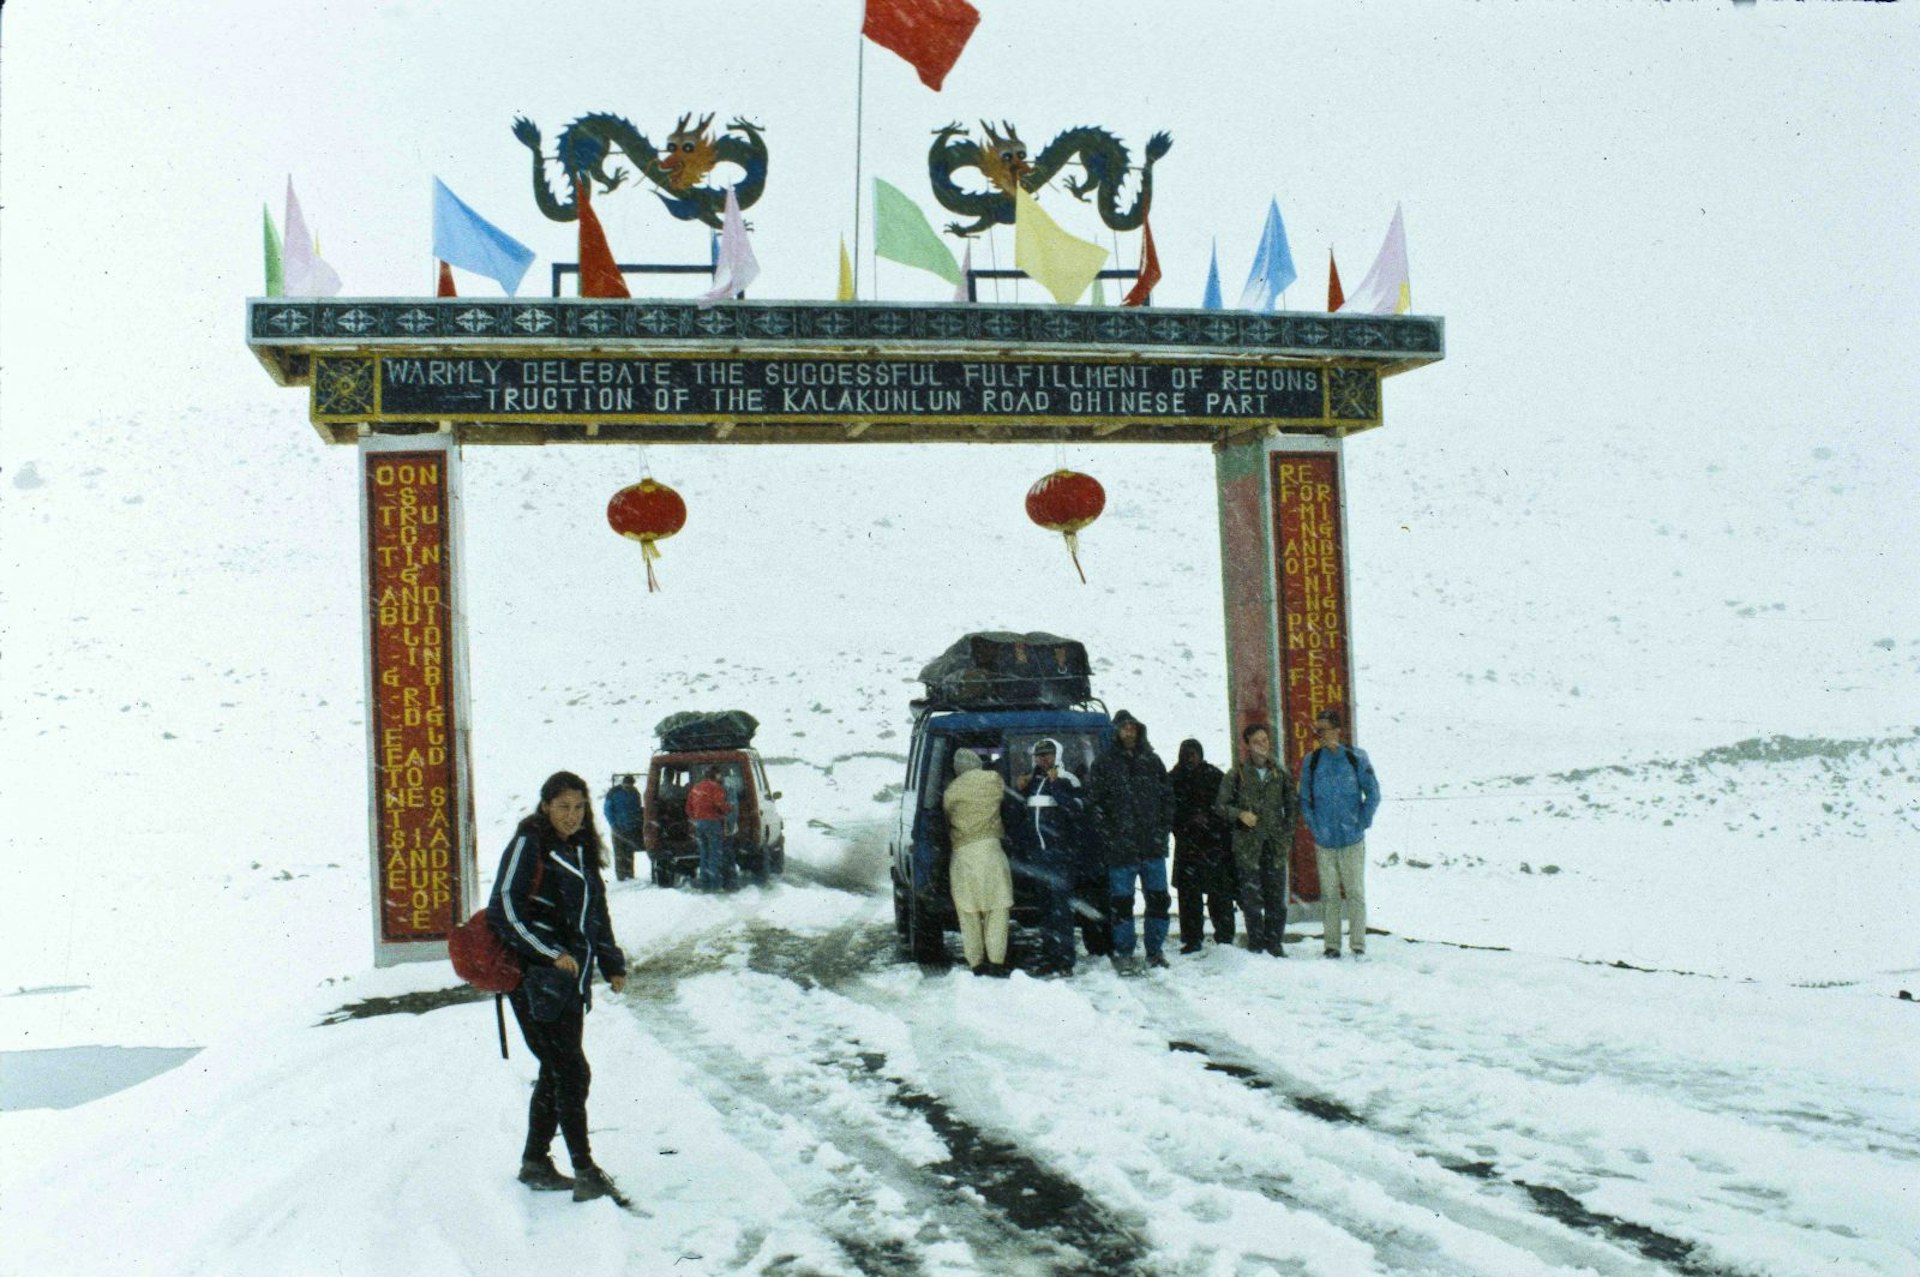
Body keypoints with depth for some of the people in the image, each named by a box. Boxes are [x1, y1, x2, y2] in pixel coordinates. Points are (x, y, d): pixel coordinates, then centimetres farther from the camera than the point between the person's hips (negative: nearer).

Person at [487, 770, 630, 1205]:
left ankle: (535, 1163, 22)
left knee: (556, 1072, 12)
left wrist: (612, 964, 19)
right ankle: (584, 1170, -6)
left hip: (571, 979, 8)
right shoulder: (528, 845, -9)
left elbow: (597, 913, 25)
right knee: (571, 1072, -10)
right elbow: (504, 912, -15)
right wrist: (552, 953, -21)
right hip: (536, 980, -8)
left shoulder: (581, 850, 15)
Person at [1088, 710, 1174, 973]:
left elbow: (1167, 797, 15)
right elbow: (1095, 803, -2)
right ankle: (1123, 954, 9)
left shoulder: (1152, 761, 12)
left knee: (1159, 900, 5)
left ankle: (1155, 950, 16)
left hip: (1153, 845, 3)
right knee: (1122, 902, 0)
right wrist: (1110, 836, -9)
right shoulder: (1104, 764, 2)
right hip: (1121, 849, -3)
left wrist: (1163, 829, 4)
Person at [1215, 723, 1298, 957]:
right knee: (1251, 898, -2)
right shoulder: (1236, 774, 1)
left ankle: (1275, 943, 12)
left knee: (1276, 898, 2)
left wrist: (1287, 836, 7)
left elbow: (1291, 807, 16)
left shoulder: (1280, 774, 10)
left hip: (1276, 844, 2)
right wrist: (1240, 815, -14)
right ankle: (1256, 944, 5)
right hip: (1247, 844, -2)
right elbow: (1220, 805, 3)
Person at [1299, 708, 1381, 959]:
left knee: (1355, 893, 2)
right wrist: (1314, 828, 2)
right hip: (1324, 841, 2)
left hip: (1352, 840, -2)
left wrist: (1362, 824, -3)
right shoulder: (1311, 761, 2)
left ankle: (1358, 945, 9)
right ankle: (1331, 945, 13)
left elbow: (1373, 794, 1)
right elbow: (1304, 799, 10)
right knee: (1329, 894, 7)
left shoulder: (1356, 757, -4)